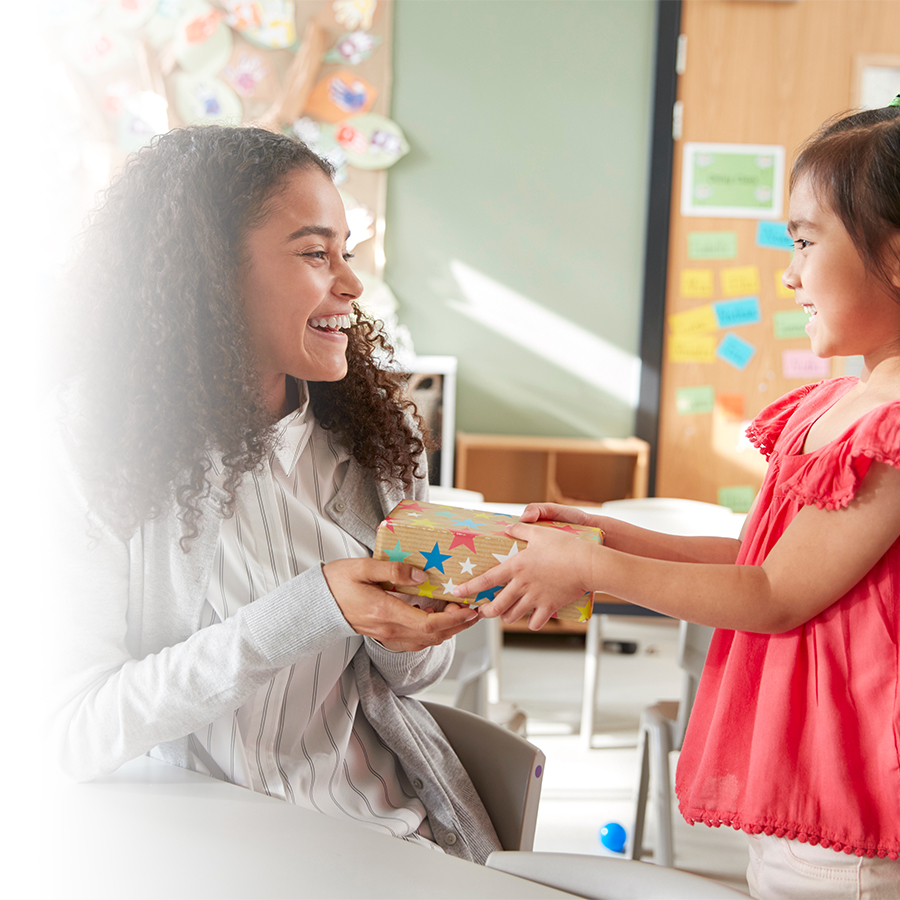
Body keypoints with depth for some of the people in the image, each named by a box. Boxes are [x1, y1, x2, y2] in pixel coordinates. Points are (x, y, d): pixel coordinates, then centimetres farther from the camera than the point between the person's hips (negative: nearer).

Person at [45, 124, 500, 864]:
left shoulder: (371, 429, 3)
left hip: (393, 827, 3)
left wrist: (409, 631, -14)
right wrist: (303, 615, -25)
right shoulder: (95, 448, -11)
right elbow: (81, 737, -16)